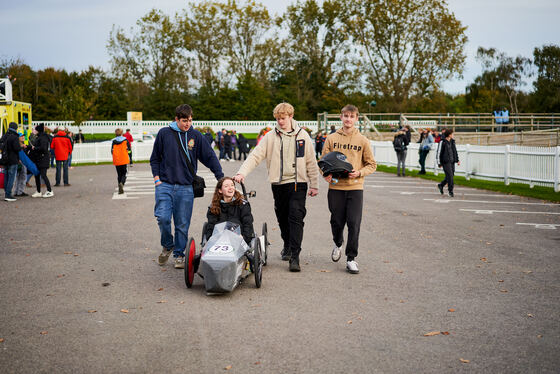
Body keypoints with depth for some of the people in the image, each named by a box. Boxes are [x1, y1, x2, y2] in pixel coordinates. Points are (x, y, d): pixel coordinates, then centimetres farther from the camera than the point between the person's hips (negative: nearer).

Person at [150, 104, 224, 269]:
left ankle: (179, 254, 16)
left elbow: (210, 156, 6)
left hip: (186, 187, 1)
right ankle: (167, 246, 15)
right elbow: (155, 158, 10)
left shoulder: (196, 136, 4)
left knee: (182, 224, 2)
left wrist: (221, 177, 0)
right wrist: (157, 177, 1)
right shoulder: (164, 133, 3)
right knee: (163, 218, -12)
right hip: (165, 185, 0)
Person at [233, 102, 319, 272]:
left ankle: (295, 256, -14)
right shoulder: (270, 137, 3)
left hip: (298, 183, -2)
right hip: (279, 184, 2)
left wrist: (314, 185, 8)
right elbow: (255, 156, -4)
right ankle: (287, 246, 35)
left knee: (296, 217, -13)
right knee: (282, 218, 11)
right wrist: (242, 172, -19)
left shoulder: (302, 135, 4)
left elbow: (311, 162, 9)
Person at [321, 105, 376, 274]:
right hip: (335, 187, 1)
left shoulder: (362, 140, 4)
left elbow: (372, 165, 7)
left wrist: (359, 173, -12)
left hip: (355, 187, -1)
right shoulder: (332, 138, 6)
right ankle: (338, 244, 40)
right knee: (337, 222, 8)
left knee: (354, 224, -5)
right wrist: (326, 174, -10)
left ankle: (351, 258, 5)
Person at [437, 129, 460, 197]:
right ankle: (450, 191, -1)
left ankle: (441, 185, 31)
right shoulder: (443, 142, -9)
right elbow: (441, 153, -6)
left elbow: (455, 151, 17)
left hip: (452, 161, 7)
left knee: (450, 176, 10)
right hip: (446, 162, -7)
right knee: (449, 176, -9)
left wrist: (457, 160, 11)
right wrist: (440, 163, -6)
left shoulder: (452, 141, 11)